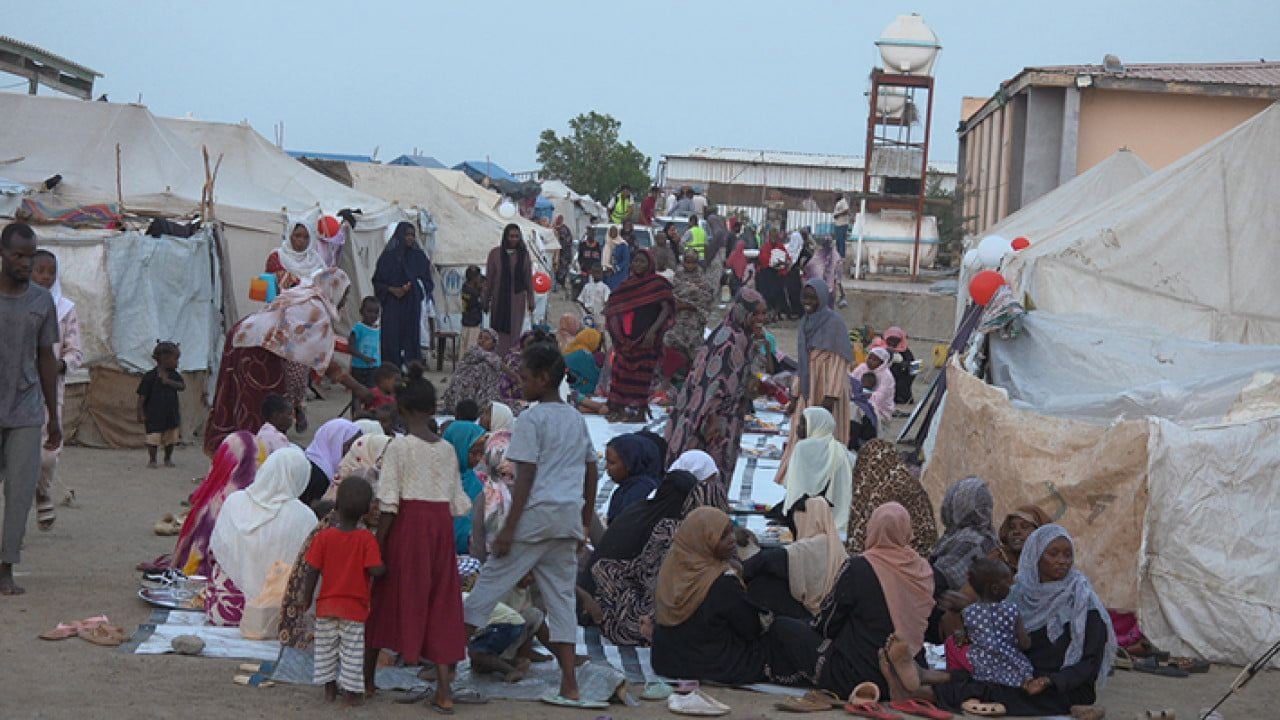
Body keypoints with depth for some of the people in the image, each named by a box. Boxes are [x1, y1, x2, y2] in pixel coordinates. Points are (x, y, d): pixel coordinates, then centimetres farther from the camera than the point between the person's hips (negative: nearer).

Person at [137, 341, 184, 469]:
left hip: (171, 414, 5)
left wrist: (169, 382, -23)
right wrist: (141, 413, -12)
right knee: (153, 439, -1)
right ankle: (151, 460, 13)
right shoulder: (150, 376, -14)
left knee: (171, 439, 14)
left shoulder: (174, 375, 3)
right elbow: (142, 397, -11)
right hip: (154, 415, -5)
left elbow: (182, 386, -11)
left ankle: (168, 459, 30)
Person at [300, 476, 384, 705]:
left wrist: (307, 600, 5)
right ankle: (352, 692, 11)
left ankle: (330, 689, 23)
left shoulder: (323, 537, -9)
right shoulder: (367, 539, -14)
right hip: (355, 608, -2)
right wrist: (385, 567, 1)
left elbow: (312, 572, -7)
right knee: (352, 651, 8)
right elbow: (376, 571, -22)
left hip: (326, 606, 2)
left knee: (326, 648, 16)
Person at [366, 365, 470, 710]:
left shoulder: (399, 447, -7)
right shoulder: (447, 449, 7)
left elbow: (389, 502, -11)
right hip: (441, 525, 4)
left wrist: (379, 543, -8)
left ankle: (367, 678, 21)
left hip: (408, 524, -4)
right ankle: (444, 688, 2)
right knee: (440, 603, 7)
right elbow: (457, 500, 8)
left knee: (389, 595, 9)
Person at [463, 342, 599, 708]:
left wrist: (508, 529, -12)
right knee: (561, 596, 7)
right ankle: (569, 687, 2)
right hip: (569, 519, 7)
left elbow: (526, 477, -13)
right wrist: (586, 523, 23)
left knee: (490, 582, 1)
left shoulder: (532, 419, -7)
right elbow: (591, 474, 17)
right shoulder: (577, 419, 16)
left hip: (535, 515, -7)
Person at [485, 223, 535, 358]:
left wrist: (530, 300, 3)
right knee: (501, 333, -2)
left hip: (517, 299, 1)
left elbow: (529, 278, 6)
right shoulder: (495, 253, -1)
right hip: (499, 299, -1)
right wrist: (486, 300, 2)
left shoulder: (524, 254, 3)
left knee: (514, 333, 0)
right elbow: (489, 278, 2)